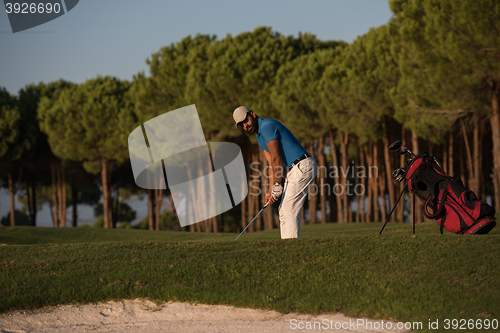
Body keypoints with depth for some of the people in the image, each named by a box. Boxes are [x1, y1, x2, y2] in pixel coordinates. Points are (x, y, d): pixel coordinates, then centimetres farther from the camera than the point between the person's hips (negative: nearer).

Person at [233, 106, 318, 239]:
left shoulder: (267, 126, -12)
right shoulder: (260, 137, 19)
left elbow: (276, 159, -17)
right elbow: (272, 164, 14)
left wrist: (277, 186, -17)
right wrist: (271, 190, 4)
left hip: (302, 166, -11)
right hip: (294, 169, 11)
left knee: (289, 210, -13)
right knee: (284, 210, 11)